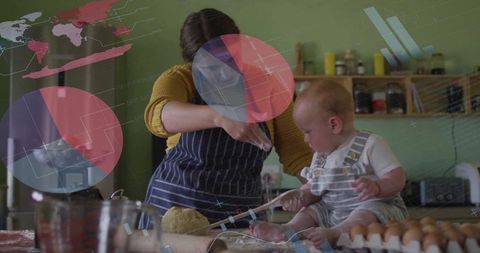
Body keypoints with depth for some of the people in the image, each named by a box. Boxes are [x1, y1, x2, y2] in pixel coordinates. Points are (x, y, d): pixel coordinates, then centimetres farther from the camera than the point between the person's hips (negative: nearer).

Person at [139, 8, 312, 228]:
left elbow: (296, 154, 1)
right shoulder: (179, 79, -6)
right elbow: (157, 115, -28)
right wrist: (218, 116, -43)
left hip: (240, 217, 2)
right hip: (175, 206, -2)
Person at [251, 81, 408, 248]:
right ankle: (289, 229, -23)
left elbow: (397, 177, -17)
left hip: (376, 205, -8)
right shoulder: (321, 155, 12)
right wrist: (301, 196, -4)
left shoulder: (369, 144, -11)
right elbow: (313, 187, 18)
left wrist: (375, 187, -36)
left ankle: (333, 233, -52)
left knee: (368, 212, -35)